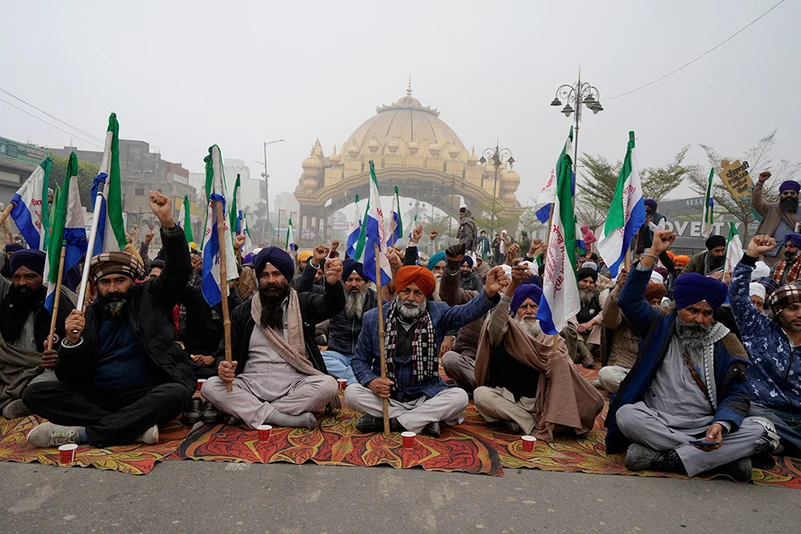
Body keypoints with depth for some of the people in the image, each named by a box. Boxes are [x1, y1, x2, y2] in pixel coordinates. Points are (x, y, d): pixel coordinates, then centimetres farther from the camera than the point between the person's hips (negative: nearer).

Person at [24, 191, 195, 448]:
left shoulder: (150, 297, 6)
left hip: (147, 396, -3)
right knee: (35, 394, -17)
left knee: (176, 393, -33)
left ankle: (82, 433, -25)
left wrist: (167, 222, -24)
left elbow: (179, 270, -11)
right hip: (98, 397, 3)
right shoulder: (89, 315, 9)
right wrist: (72, 341, -16)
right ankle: (137, 427, -28)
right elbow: (71, 378, 5)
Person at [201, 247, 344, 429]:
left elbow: (331, 306, -13)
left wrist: (333, 284, -38)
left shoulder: (303, 304, 6)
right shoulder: (243, 313, 12)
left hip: (294, 385, -2)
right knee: (211, 387, -23)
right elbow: (225, 351, 12)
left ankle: (248, 411, -21)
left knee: (328, 385, -29)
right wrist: (223, 365, -14)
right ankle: (290, 418, -28)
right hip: (251, 385, 2)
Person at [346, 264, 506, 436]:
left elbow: (468, 311, -20)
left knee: (459, 397, -25)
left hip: (426, 395, 0)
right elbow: (360, 360, 5)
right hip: (386, 395, 0)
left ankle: (385, 420, -20)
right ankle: (425, 419, -20)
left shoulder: (437, 313, -1)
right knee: (351, 393, -24)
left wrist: (489, 292, -41)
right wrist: (370, 381, -16)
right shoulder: (373, 318, -1)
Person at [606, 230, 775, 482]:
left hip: (706, 426, 1)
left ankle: (664, 459, -28)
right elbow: (630, 300, -5)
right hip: (657, 423, -1)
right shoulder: (661, 328, 8)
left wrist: (721, 425, -19)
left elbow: (737, 394, 3)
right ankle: (721, 457, -26)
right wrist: (653, 253, -8)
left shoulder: (725, 344, 8)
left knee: (757, 432, -24)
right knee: (627, 414, -31)